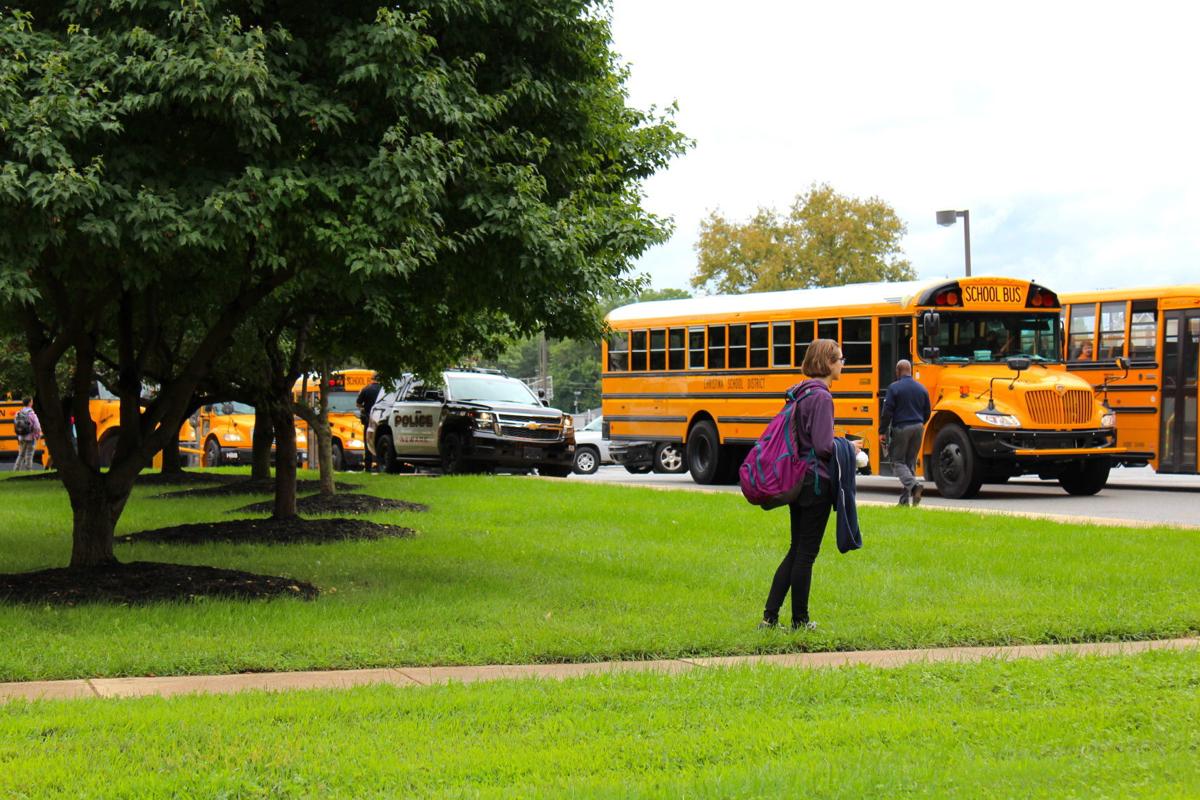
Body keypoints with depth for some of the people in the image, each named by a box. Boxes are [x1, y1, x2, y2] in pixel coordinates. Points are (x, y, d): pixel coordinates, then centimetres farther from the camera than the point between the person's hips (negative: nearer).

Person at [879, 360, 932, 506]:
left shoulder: (894, 387, -9)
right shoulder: (921, 389, 7)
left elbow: (887, 412, -12)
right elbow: (927, 413, 12)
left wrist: (882, 432, -5)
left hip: (901, 428, -5)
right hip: (918, 428, 5)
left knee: (898, 461, 2)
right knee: (911, 462, 12)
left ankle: (913, 484, -24)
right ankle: (906, 499, 12)